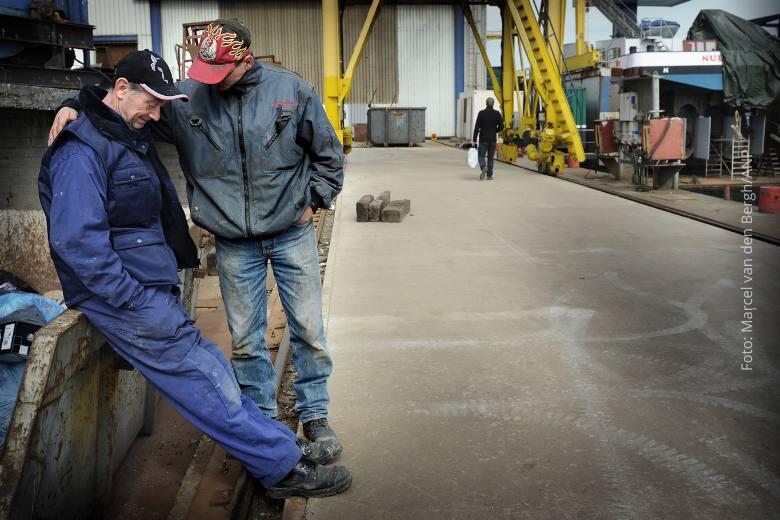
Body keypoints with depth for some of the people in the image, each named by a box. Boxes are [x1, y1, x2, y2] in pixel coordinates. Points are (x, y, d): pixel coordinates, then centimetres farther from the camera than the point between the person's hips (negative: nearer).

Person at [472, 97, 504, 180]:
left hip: (483, 138, -1)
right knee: (490, 157, 12)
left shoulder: (481, 113, -6)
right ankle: (489, 175, 12)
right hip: (492, 139, 2)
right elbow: (501, 126, -3)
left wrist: (474, 140, -5)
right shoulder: (497, 113, -3)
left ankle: (483, 168, -23)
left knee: (481, 155, 6)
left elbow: (477, 127, -8)